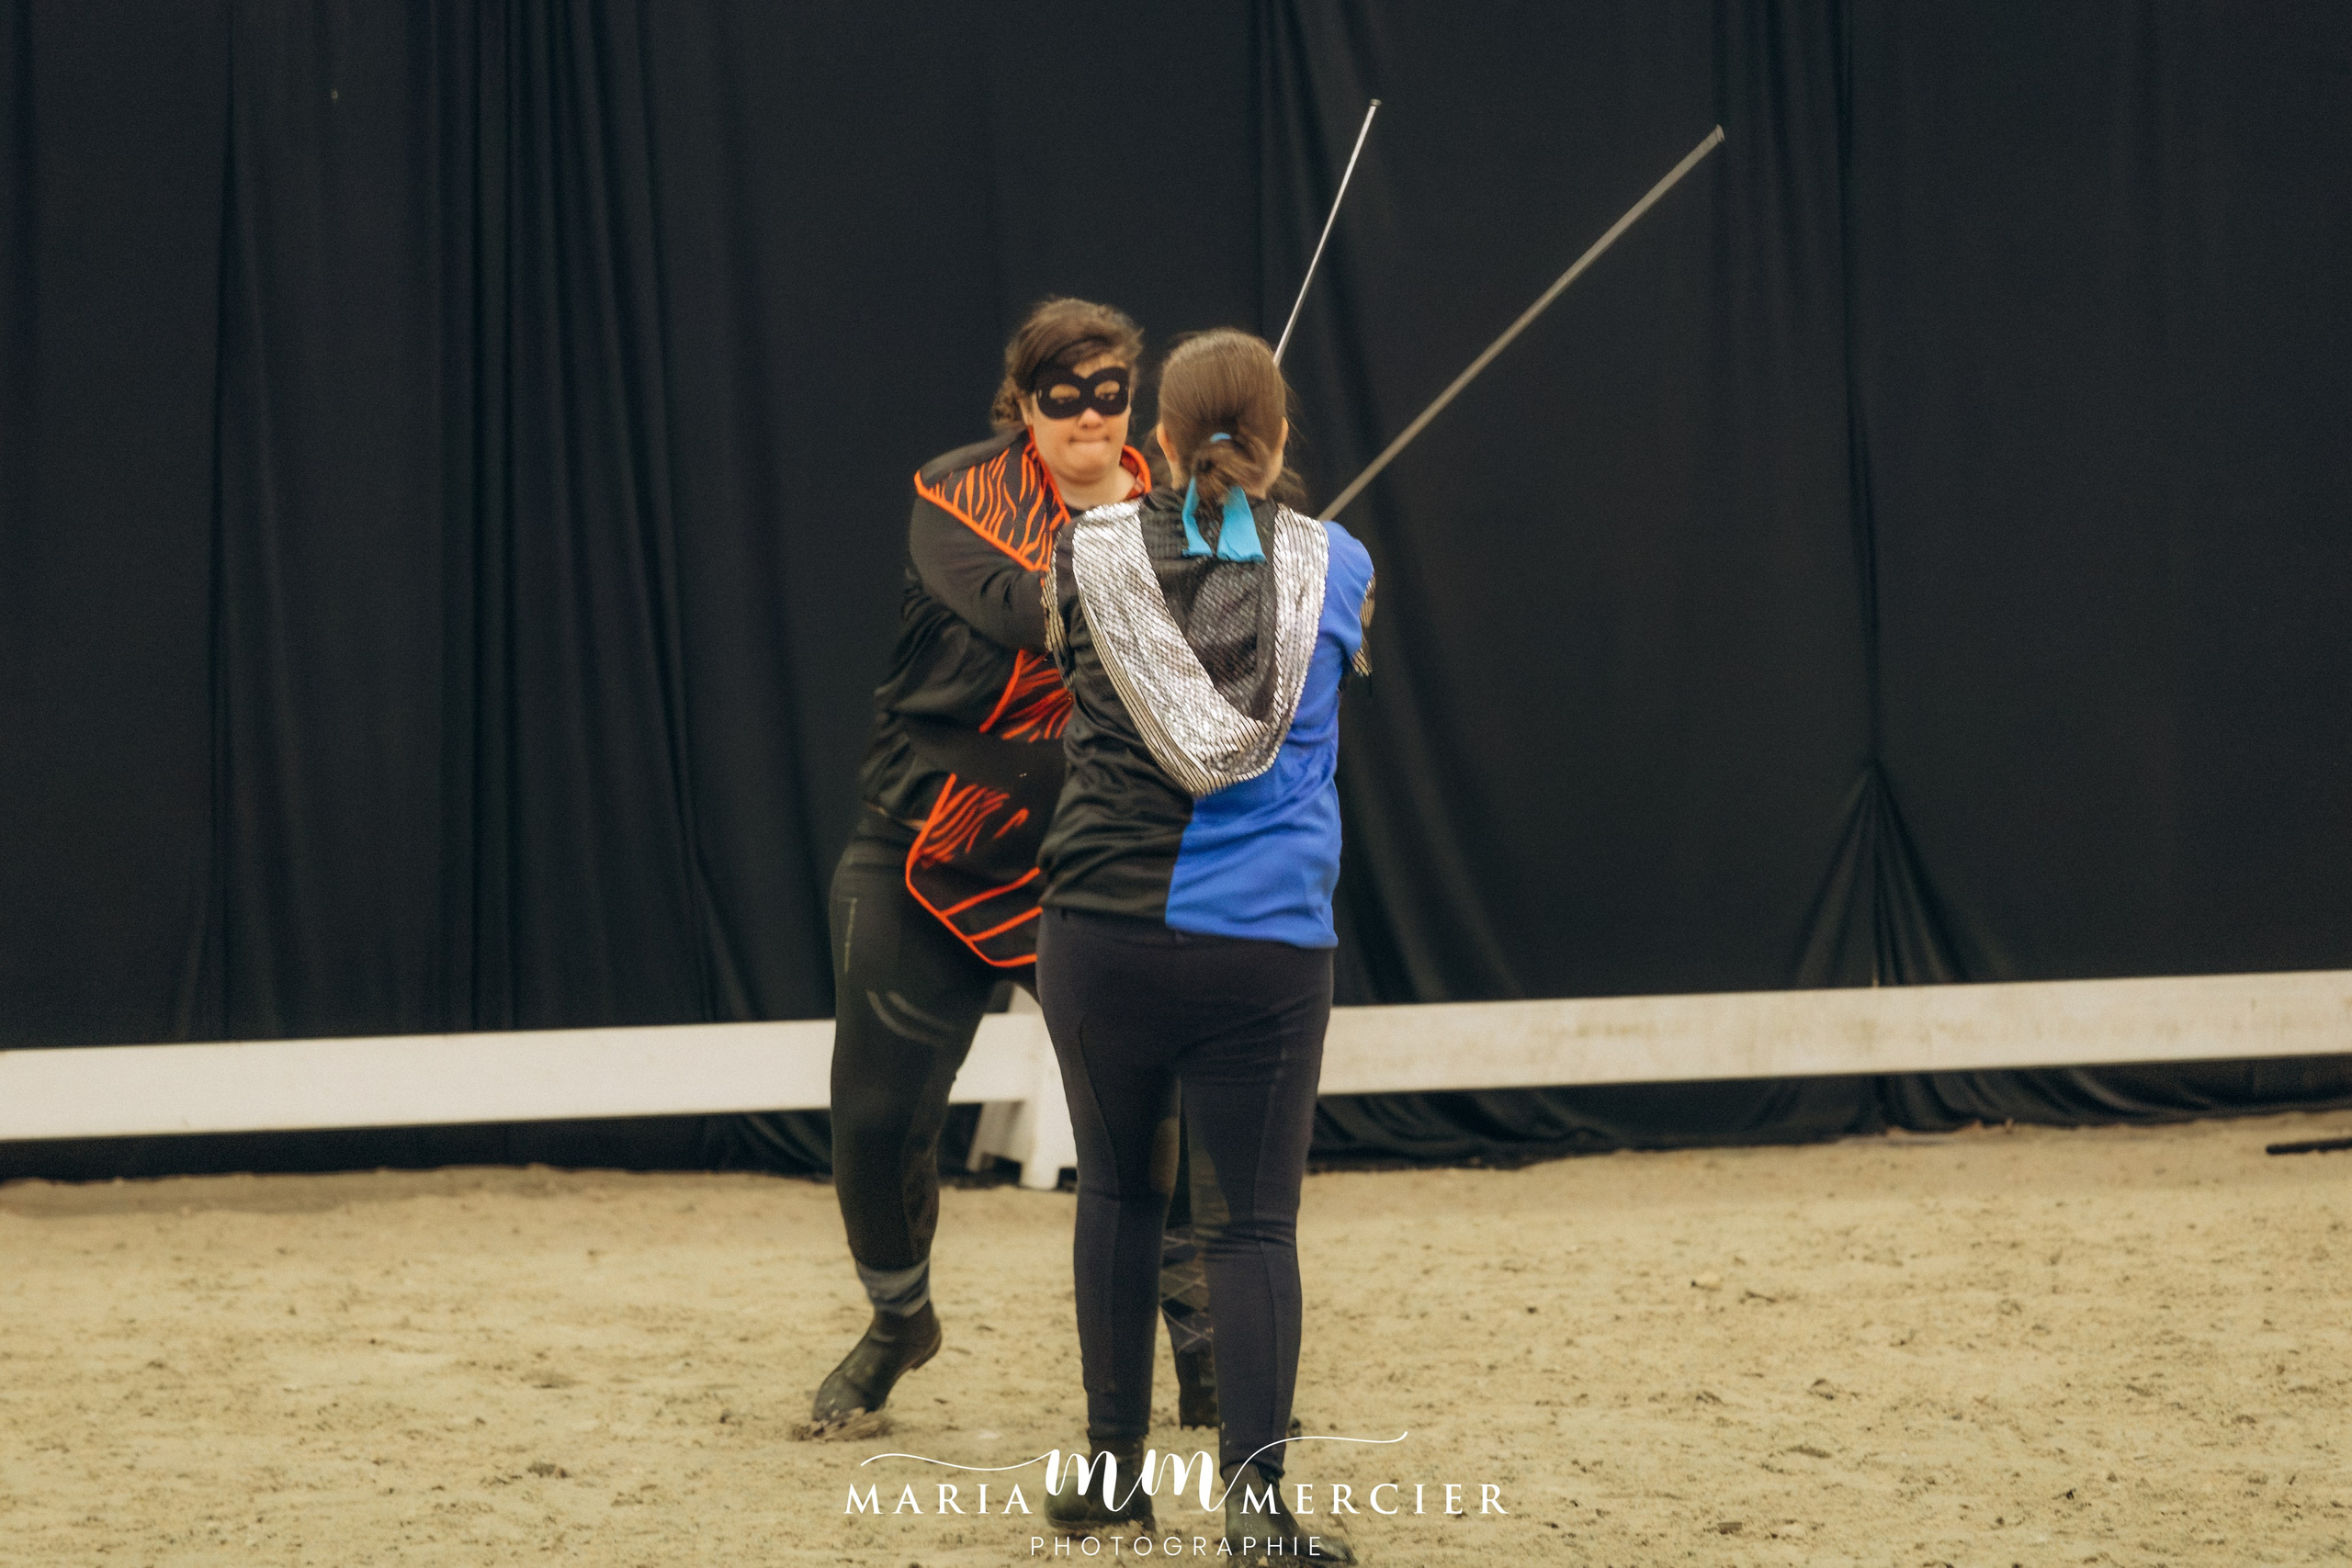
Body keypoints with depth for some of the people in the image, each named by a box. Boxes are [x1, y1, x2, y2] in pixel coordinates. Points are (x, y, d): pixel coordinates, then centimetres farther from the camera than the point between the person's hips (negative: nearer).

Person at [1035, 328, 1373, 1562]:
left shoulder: (1091, 552, 2)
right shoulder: (1333, 567, 3)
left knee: (1118, 1190, 18)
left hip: (1105, 931, 1)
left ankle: (1113, 1466, 24)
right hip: (1266, 941, -1)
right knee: (1250, 1221, 1)